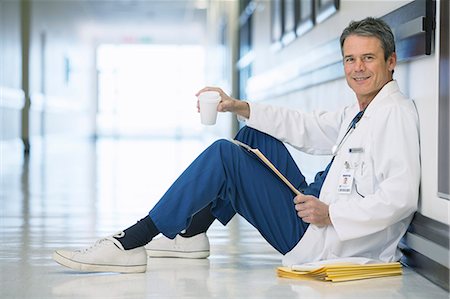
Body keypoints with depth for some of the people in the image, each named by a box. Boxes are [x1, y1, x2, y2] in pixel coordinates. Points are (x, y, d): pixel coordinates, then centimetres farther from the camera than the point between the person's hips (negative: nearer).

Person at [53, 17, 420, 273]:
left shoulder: (396, 112, -14)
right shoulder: (360, 112, 17)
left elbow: (402, 195, -26)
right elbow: (306, 128, 21)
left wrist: (332, 215, -29)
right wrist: (240, 107, 10)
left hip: (330, 240, -10)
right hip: (314, 209, 10)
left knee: (223, 155, -15)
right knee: (254, 137, 16)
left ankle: (130, 245, -13)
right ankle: (191, 233, 12)